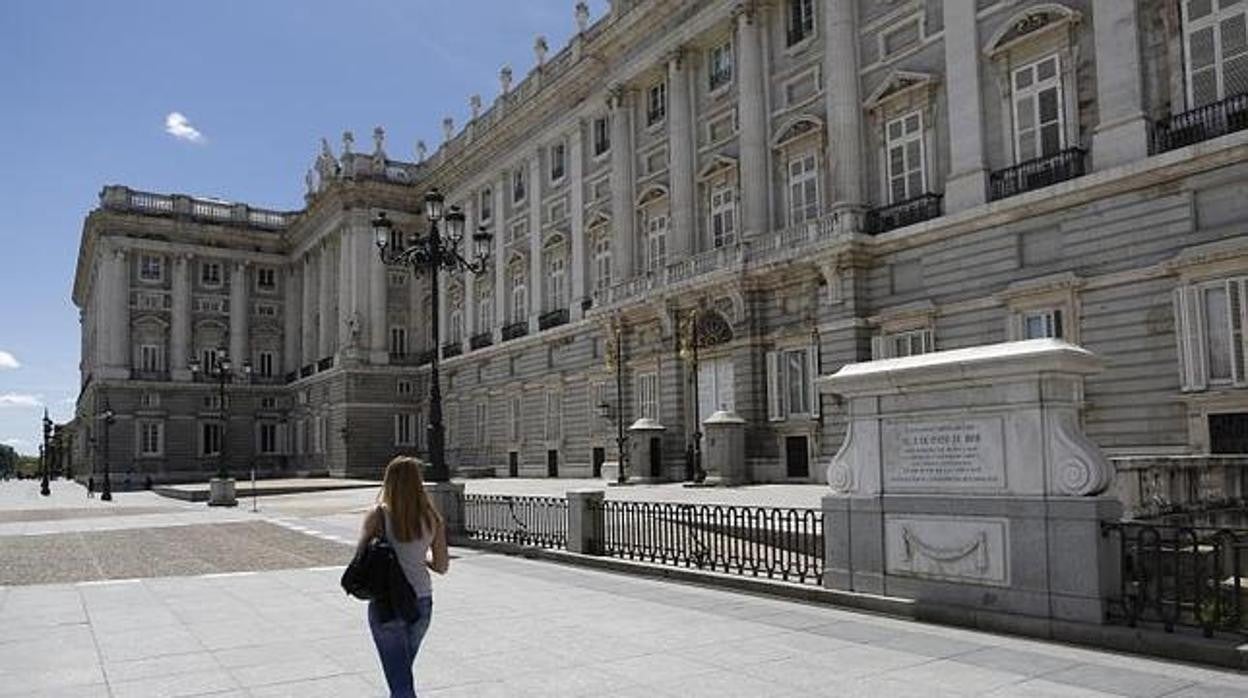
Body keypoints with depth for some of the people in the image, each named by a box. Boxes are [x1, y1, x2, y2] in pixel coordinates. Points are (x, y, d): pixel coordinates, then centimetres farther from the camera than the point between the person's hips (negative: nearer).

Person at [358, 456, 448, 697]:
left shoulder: (378, 517, -12)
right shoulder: (432, 519, -5)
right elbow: (442, 566, 1)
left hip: (386, 604, -3)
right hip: (421, 603, 3)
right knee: (403, 670, 25)